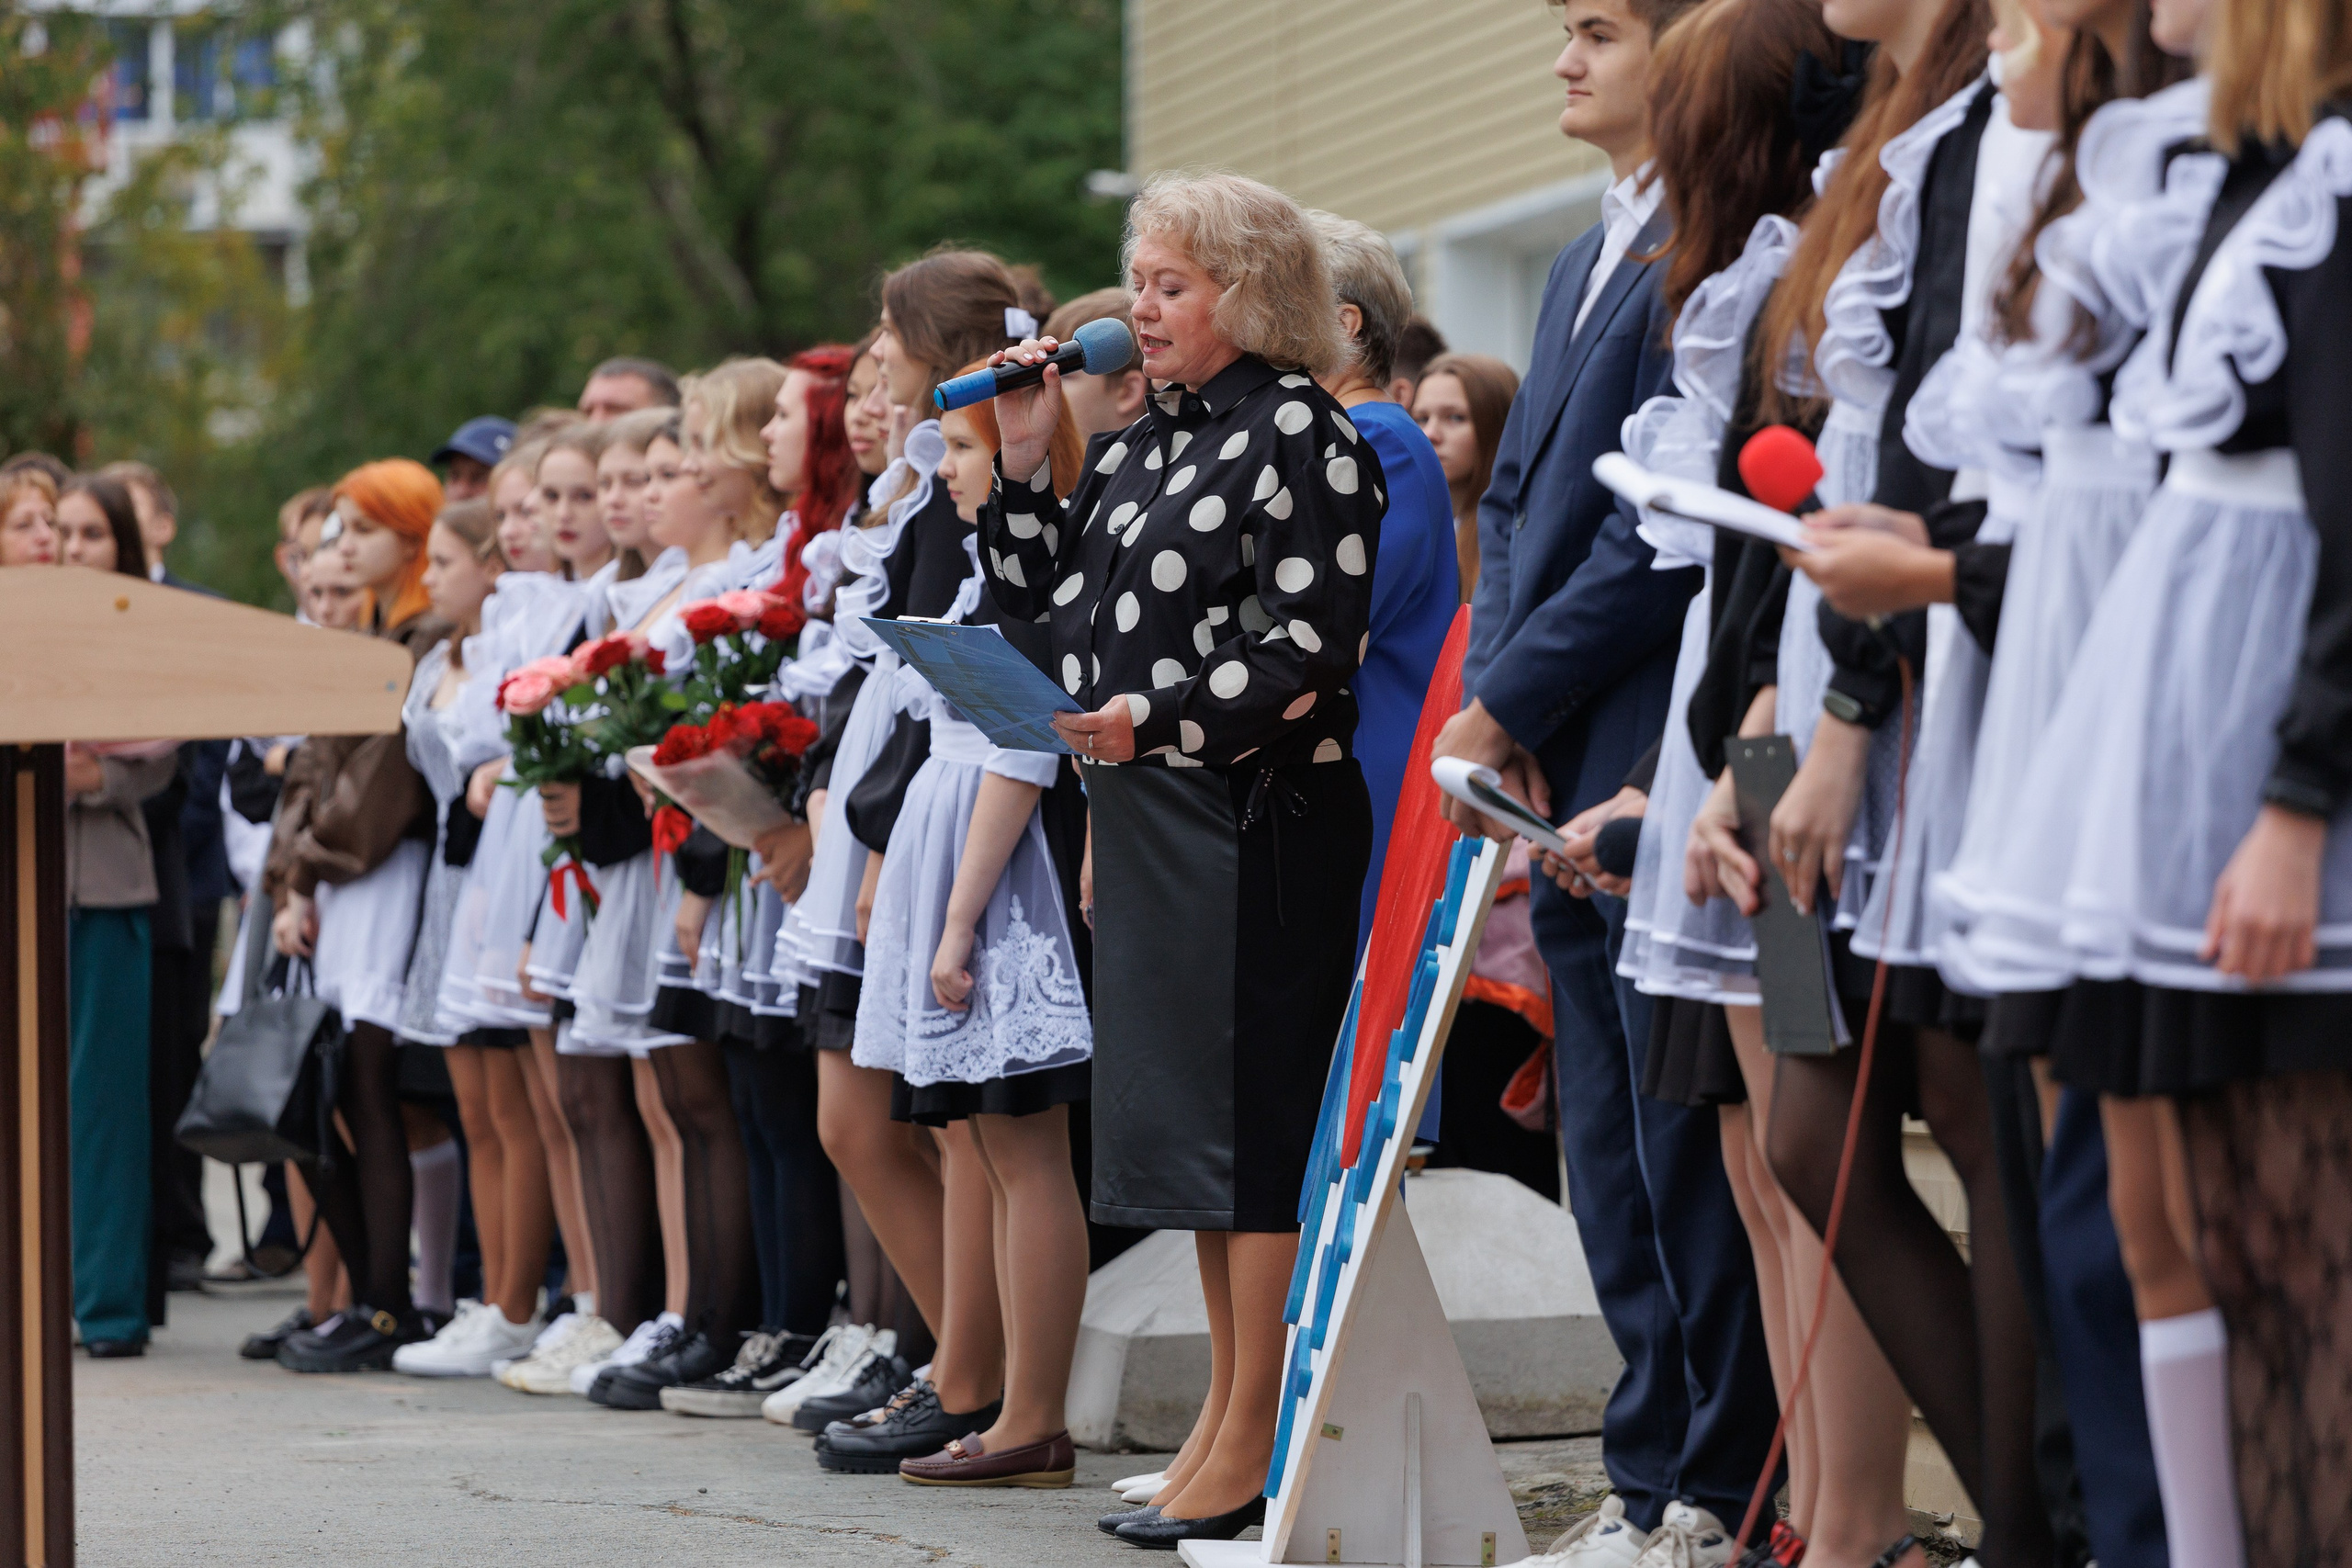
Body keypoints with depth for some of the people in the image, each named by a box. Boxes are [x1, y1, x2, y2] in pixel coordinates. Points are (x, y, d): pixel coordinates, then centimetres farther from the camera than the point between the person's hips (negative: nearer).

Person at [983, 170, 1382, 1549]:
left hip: (1261, 813, -9)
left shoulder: (1300, 434, -10)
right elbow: (1041, 602, 19)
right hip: (1150, 818, 9)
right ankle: (1229, 1414, 20)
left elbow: (1314, 649, -16)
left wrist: (1155, 721, -23)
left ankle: (1256, 1446, -3)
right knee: (1187, 1110, 12)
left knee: (1255, 1118, -6)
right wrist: (1027, 462, 8)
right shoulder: (1146, 443, 16)